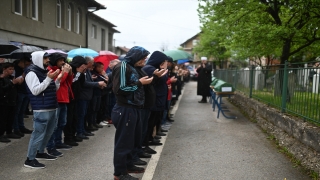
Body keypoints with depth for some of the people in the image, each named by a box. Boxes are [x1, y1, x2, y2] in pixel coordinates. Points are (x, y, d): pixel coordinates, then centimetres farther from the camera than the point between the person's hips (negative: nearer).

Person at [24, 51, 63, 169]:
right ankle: (30, 159, 5)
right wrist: (48, 79, -21)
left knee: (48, 132, 18)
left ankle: (40, 153, 33)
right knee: (38, 134, -5)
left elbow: (54, 89, 18)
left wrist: (58, 79, 1)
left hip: (52, 108, 9)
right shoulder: (32, 72, -9)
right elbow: (35, 90, -20)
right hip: (41, 110, -9)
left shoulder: (45, 71, 16)